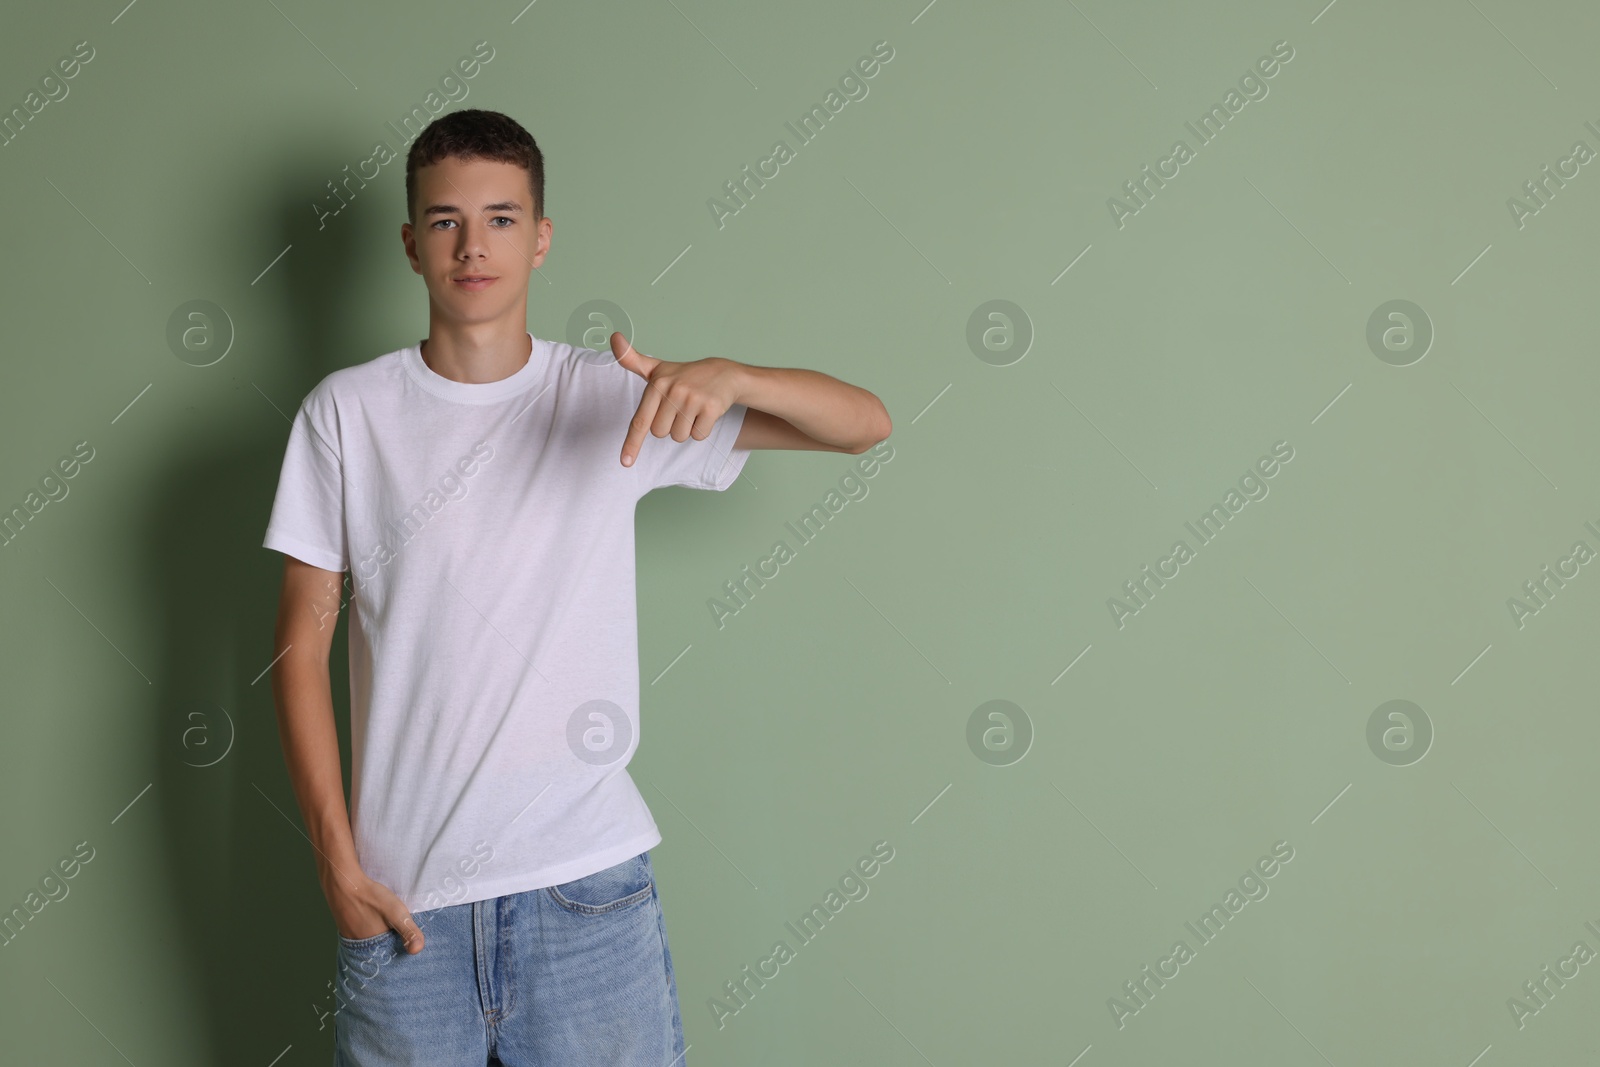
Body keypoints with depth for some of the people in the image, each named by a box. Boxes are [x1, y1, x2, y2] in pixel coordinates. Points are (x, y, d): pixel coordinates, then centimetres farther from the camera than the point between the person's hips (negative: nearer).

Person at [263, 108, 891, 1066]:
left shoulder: (613, 397, 0)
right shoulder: (346, 413, 0)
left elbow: (865, 422, -4)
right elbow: (303, 642, 3)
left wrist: (725, 376, -24)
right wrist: (336, 860, -3)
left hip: (587, 879, 0)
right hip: (403, 889, 0)